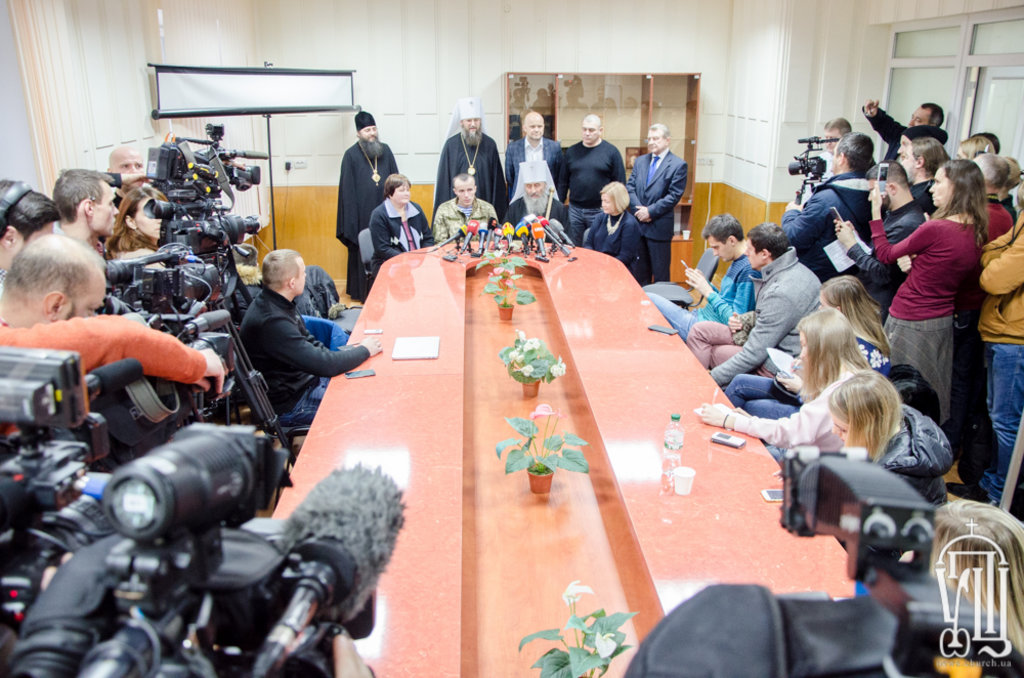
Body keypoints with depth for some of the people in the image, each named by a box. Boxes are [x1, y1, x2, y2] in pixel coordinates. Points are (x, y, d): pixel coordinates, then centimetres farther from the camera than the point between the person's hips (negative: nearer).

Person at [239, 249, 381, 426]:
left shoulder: (275, 303, 2)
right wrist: (364, 350, -13)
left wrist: (351, 351, 1)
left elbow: (308, 343, 13)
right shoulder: (272, 322, -29)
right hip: (290, 405, -10)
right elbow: (323, 364, -28)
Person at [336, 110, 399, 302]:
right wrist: (352, 218, -8)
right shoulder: (351, 155, -2)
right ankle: (362, 292, 12)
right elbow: (347, 189, -3)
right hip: (362, 213, -3)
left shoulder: (385, 150, 8)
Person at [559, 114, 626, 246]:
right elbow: (563, 182, 11)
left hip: (600, 211, -3)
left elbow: (620, 184, -2)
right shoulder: (572, 151, 7)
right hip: (575, 210, 3)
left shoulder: (611, 152, -2)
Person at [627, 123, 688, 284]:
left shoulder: (678, 165, -5)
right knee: (639, 270, 13)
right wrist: (639, 210, -9)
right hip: (638, 224, 5)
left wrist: (650, 211, -16)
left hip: (659, 227, -5)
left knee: (660, 272, 4)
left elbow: (674, 195, -12)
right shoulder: (640, 161, 12)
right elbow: (630, 187, 6)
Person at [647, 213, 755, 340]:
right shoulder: (737, 263, 12)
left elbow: (735, 320, -22)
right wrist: (705, 283, 4)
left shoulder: (749, 270, -19)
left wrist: (708, 292, -16)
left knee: (648, 300, -10)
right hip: (699, 316, 10)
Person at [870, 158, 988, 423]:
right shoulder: (977, 234, 3)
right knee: (932, 394, 18)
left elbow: (885, 255, -7)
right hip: (944, 321, 8)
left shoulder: (936, 229, -20)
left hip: (910, 323, -8)